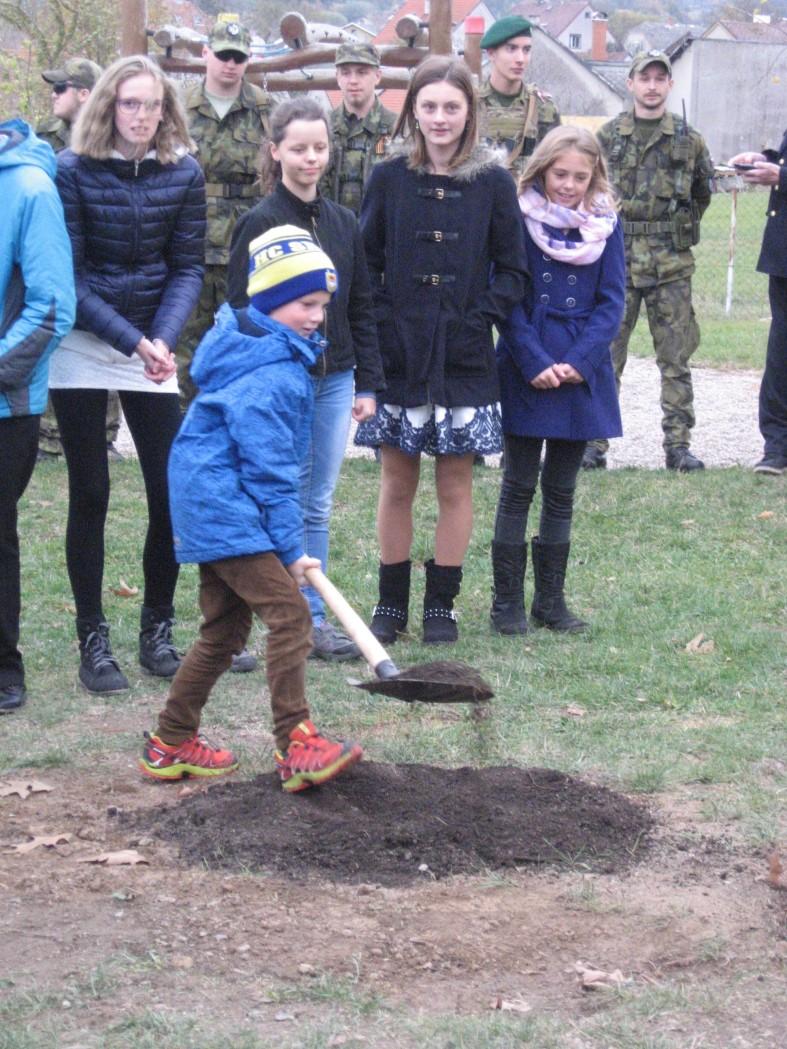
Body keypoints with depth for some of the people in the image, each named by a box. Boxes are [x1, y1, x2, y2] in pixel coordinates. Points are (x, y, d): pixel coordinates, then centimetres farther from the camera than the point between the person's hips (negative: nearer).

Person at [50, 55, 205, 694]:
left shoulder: (184, 173, -2)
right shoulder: (73, 171, -10)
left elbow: (188, 268, -1)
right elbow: (67, 277, -11)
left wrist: (162, 339, -18)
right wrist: (131, 341, -21)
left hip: (152, 348, 2)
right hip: (82, 348, -2)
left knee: (171, 491, 0)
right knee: (90, 496, 2)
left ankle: (157, 630, 15)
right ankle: (93, 641, 9)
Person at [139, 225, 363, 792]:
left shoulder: (276, 354, 14)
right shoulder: (270, 376, -20)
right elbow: (268, 469, -20)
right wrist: (291, 547, -14)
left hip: (208, 509, 11)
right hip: (229, 515, -11)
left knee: (225, 628, 16)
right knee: (289, 615, -16)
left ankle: (170, 743, 22)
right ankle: (296, 745, -18)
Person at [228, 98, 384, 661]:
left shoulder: (343, 223, 9)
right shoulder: (261, 223, -7)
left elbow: (362, 308, 13)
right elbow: (243, 313, -8)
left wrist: (367, 382, 8)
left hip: (334, 378, 5)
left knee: (318, 505, 9)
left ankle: (314, 619, 15)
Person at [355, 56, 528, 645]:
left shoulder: (493, 184, 0)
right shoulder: (389, 180, 3)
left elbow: (513, 271, 4)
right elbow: (365, 264, 6)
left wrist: (480, 319, -7)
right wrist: (382, 325, -5)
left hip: (464, 359, -1)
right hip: (399, 356, 1)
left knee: (455, 485, 4)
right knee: (397, 484, 6)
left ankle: (442, 604, 15)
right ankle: (392, 602, 17)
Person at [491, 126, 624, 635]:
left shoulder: (606, 224, 4)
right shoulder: (518, 219, -5)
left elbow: (612, 300, 2)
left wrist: (578, 361, -11)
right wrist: (535, 362, -16)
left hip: (581, 373, 3)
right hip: (526, 372, -3)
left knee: (561, 491, 10)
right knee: (519, 487, 2)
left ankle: (551, 599, 18)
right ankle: (508, 601, 8)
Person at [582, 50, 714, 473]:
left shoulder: (689, 139, 6)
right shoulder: (608, 136, 5)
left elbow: (704, 193, 17)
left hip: (671, 264, 1)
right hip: (617, 261, 0)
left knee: (676, 358, 2)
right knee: (605, 354, 0)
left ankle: (678, 444, 8)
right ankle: (594, 442, 6)